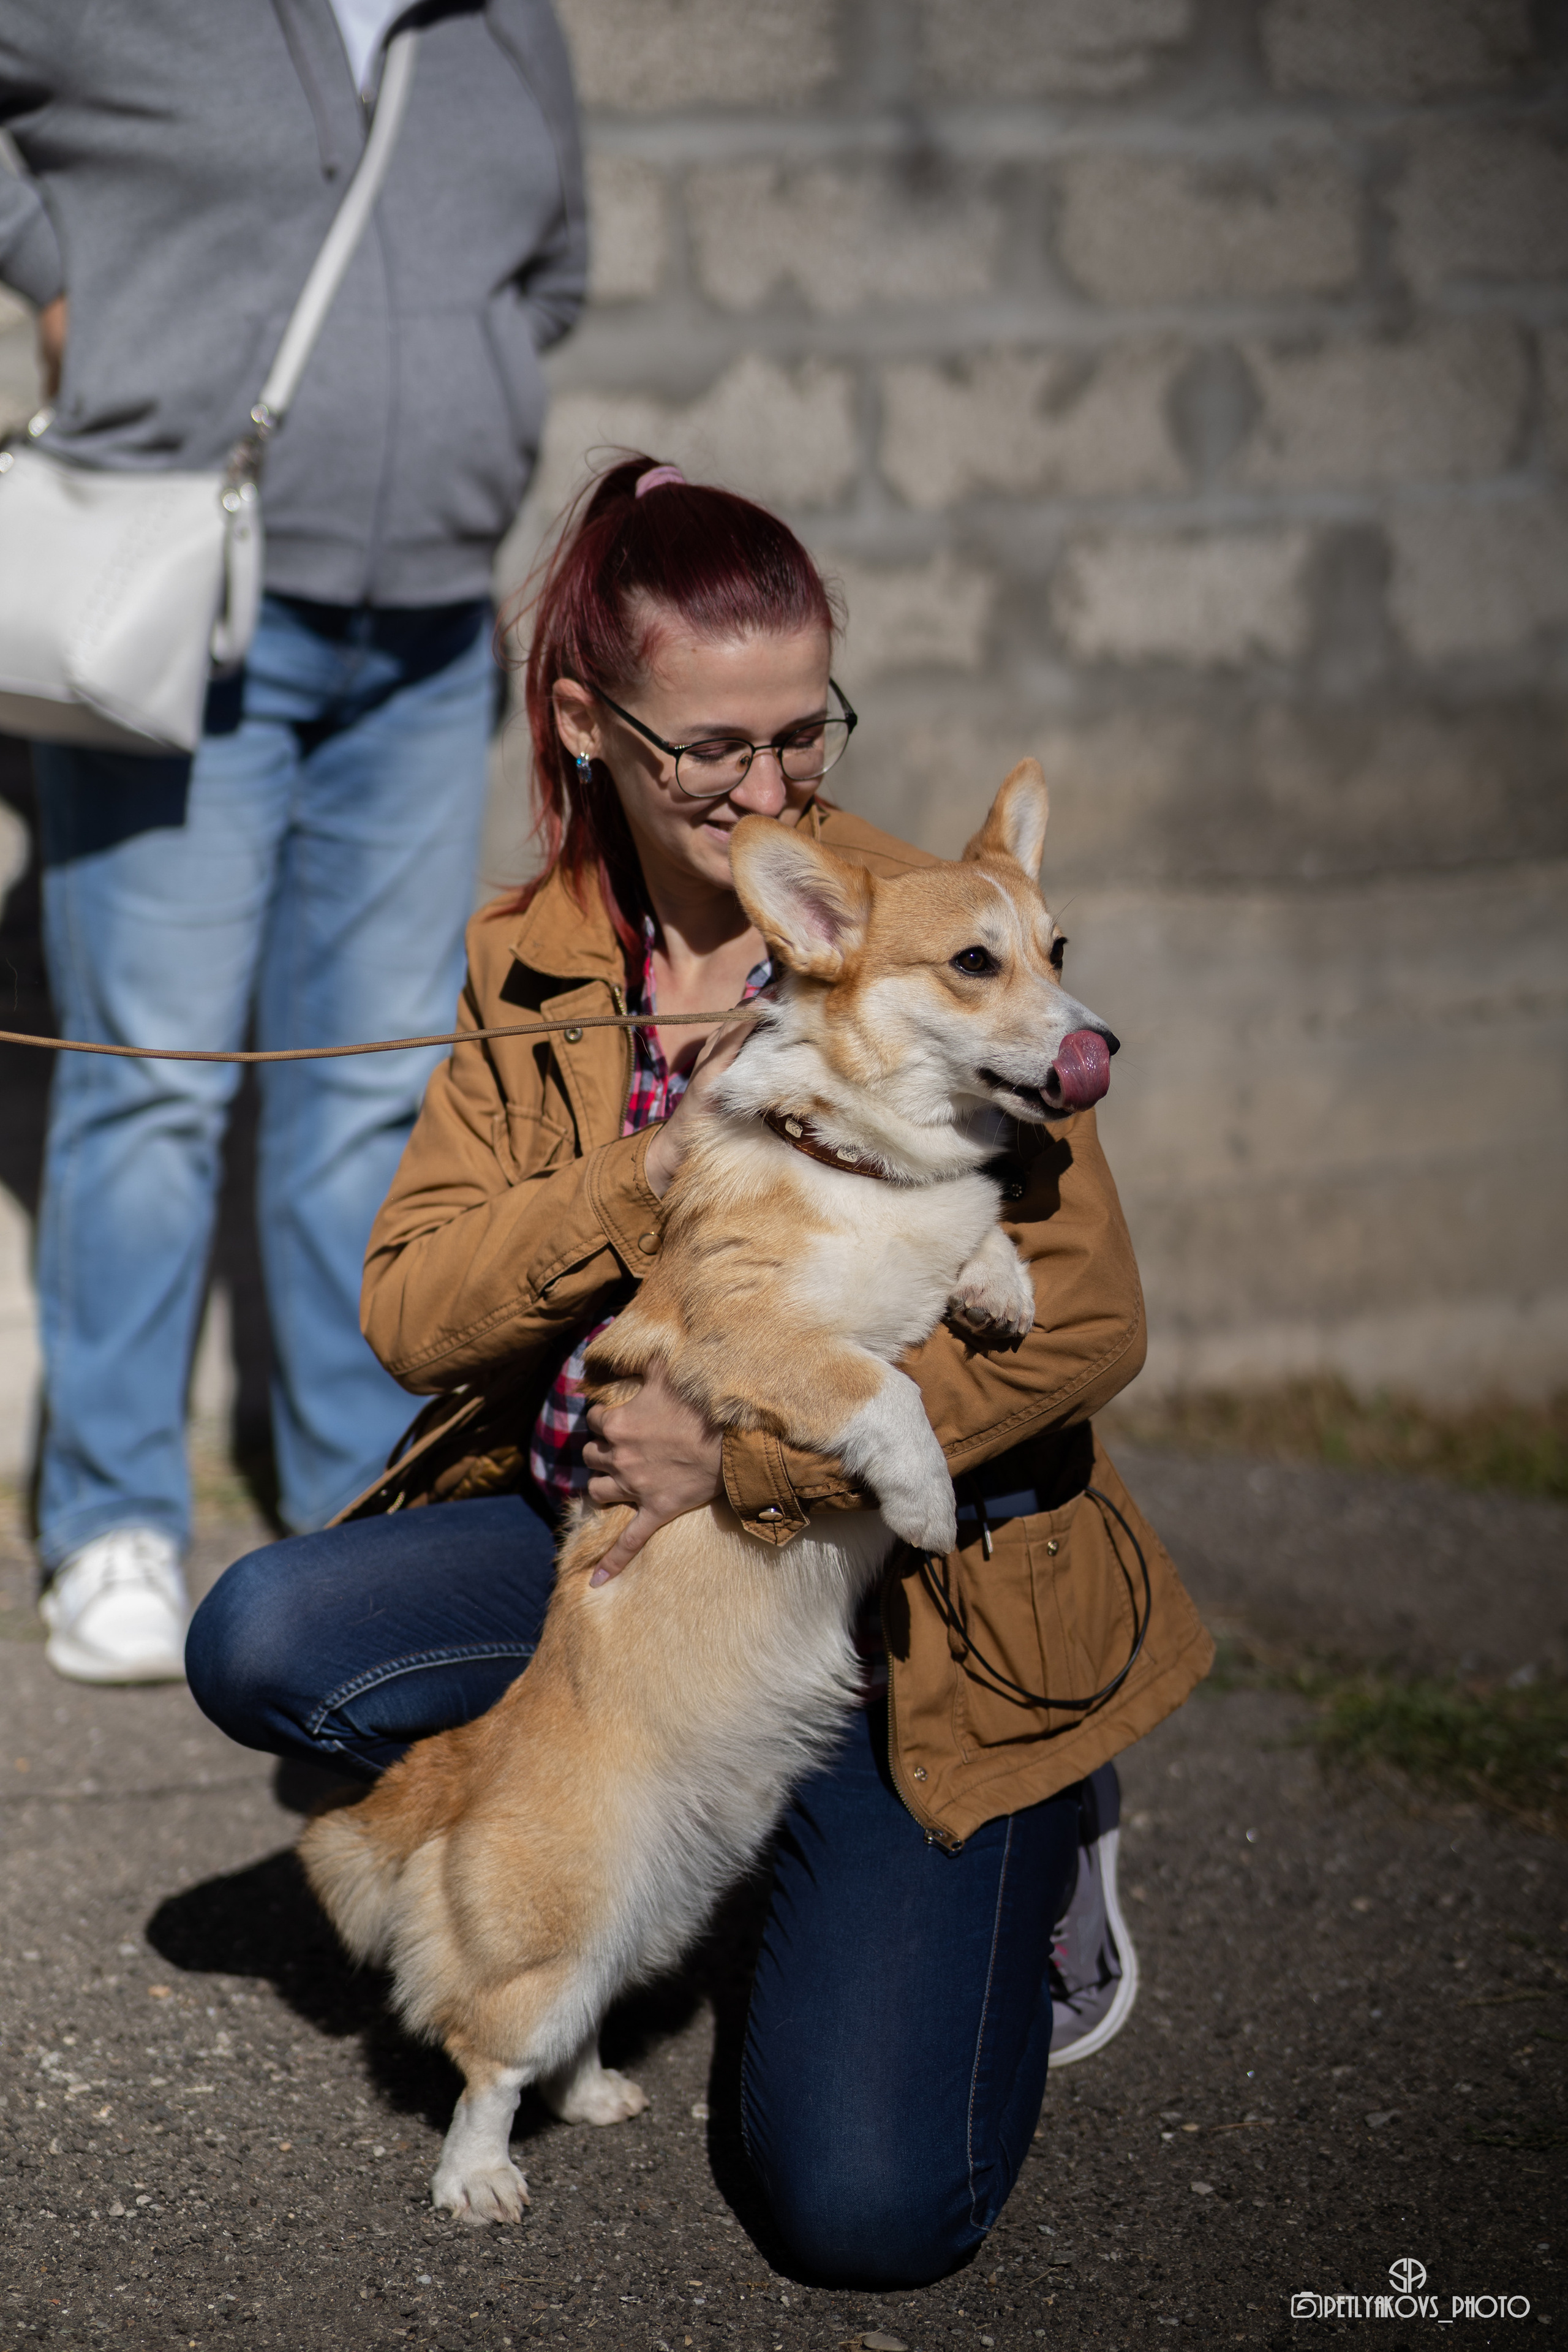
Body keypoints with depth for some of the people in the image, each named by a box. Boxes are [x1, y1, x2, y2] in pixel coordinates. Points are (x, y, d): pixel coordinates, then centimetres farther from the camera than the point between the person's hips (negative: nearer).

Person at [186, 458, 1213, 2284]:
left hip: (905, 1578, -5)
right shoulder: (528, 965, 2)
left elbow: (1083, 1327, -17)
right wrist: (655, 1176, -21)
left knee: (872, 2208, -16)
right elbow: (409, 1308, -4)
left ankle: (1031, 1832, 15)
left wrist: (746, 1463, -19)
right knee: (261, 1647, -18)